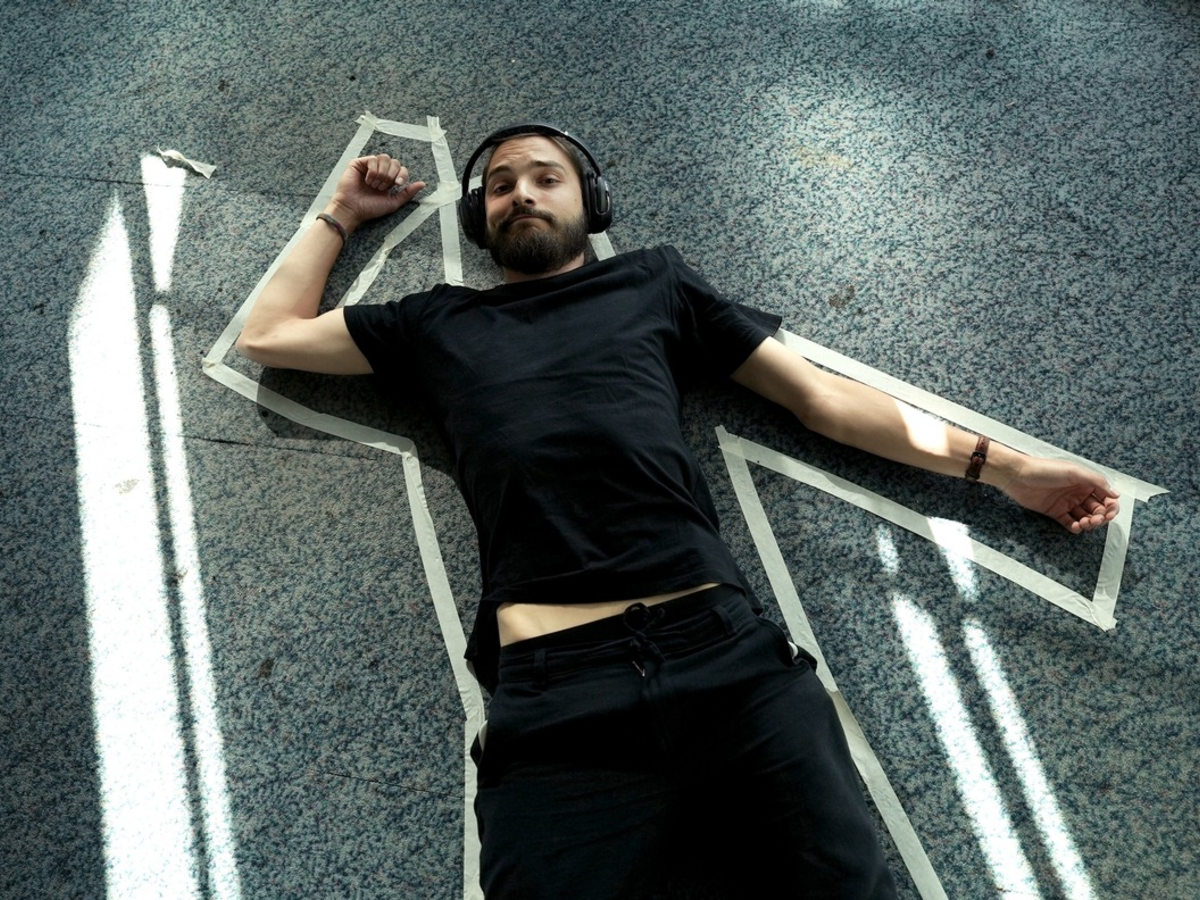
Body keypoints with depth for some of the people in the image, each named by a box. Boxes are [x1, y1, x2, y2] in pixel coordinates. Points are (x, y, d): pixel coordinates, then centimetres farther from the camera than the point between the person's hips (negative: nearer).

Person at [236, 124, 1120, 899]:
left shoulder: (654, 282, 21)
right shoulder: (440, 323, 22)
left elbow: (821, 395, 20)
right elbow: (269, 334, 30)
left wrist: (1003, 464, 19)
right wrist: (343, 214, 36)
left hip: (728, 651, 1)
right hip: (553, 690, 0)